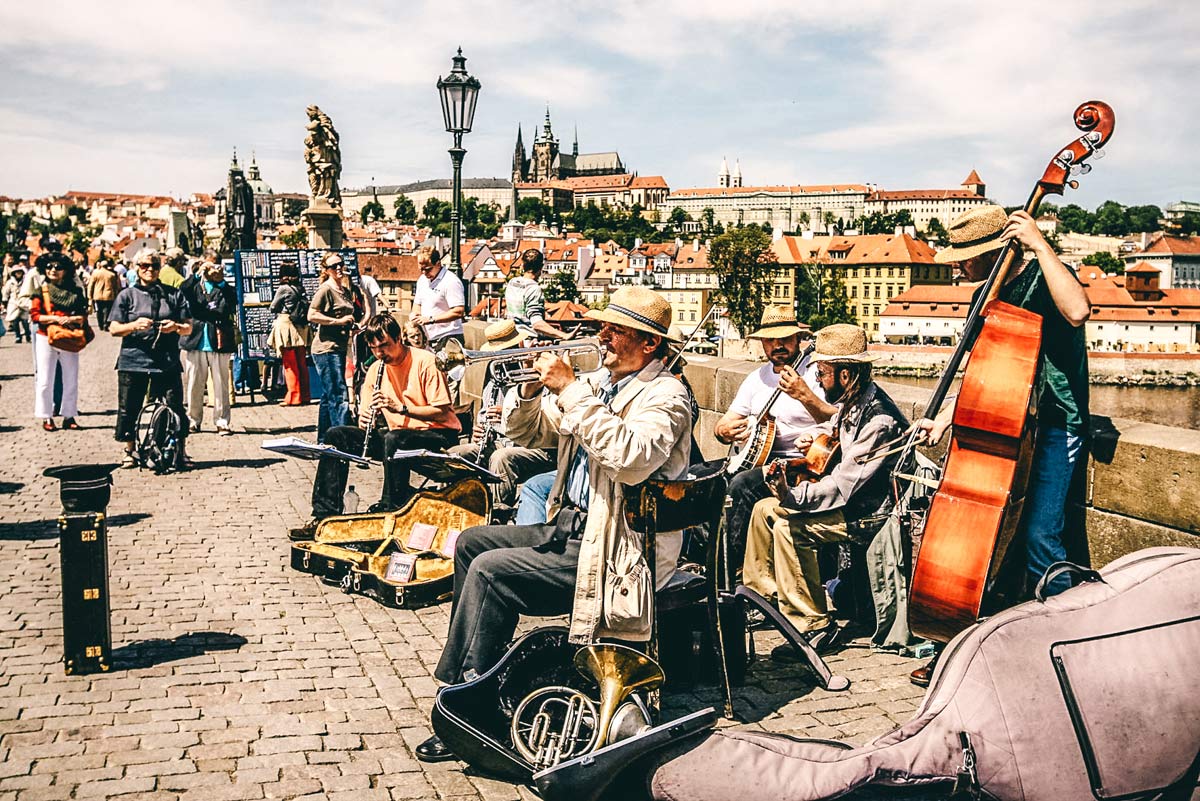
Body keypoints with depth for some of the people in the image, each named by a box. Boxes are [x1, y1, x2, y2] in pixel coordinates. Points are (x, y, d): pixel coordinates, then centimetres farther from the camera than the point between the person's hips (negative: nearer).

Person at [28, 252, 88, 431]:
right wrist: (55, 318, -17)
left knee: (71, 380, 6)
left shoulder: (75, 291, 5)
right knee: (45, 381, 0)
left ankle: (69, 415, 15)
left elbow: (83, 316, 2)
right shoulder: (41, 290, 1)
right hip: (46, 338, -2)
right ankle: (46, 417, 7)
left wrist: (70, 319, -16)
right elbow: (34, 315, -6)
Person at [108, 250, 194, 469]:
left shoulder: (174, 294, 12)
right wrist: (134, 325, -16)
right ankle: (129, 453, 20)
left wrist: (176, 327, -11)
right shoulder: (127, 295, 9)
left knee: (175, 408, -4)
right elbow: (113, 329, 3)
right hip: (133, 361, 0)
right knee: (129, 409, 4)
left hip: (167, 362, 0)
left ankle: (181, 453, 4)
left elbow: (189, 328, 11)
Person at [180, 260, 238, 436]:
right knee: (194, 385, 5)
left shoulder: (226, 289, 10)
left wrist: (221, 282, -11)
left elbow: (231, 307, -9)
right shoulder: (194, 285, 12)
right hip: (195, 341, 1)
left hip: (219, 344, -1)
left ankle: (222, 422, 2)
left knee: (221, 386, -2)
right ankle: (193, 420, 15)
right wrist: (197, 274, -15)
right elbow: (182, 293, -9)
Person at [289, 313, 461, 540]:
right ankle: (325, 514, -9)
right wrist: (366, 418, -11)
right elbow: (369, 411, 14)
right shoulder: (376, 369, 8)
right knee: (336, 436, -6)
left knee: (393, 439, -38)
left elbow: (443, 412, -17)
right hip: (397, 436, 7)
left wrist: (400, 408, -25)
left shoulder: (425, 362, -12)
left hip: (438, 436, -7)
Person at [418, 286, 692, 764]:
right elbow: (526, 433, 17)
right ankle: (467, 670, 17)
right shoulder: (598, 384, 12)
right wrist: (534, 387, -4)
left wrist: (571, 391, -28)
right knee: (472, 542, 9)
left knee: (490, 570, -20)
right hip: (569, 528, 9)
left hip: (615, 551, -9)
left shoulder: (664, 395, -13)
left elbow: (630, 460, -34)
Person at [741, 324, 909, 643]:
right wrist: (812, 437, 8)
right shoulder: (851, 404, 4)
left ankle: (813, 625, -20)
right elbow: (833, 429, 28)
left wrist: (792, 496, -31)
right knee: (764, 508, 9)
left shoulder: (880, 421, -26)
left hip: (867, 512, -10)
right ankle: (760, 590, 24)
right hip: (849, 498, 11)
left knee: (789, 527, -26)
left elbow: (843, 486, -30)